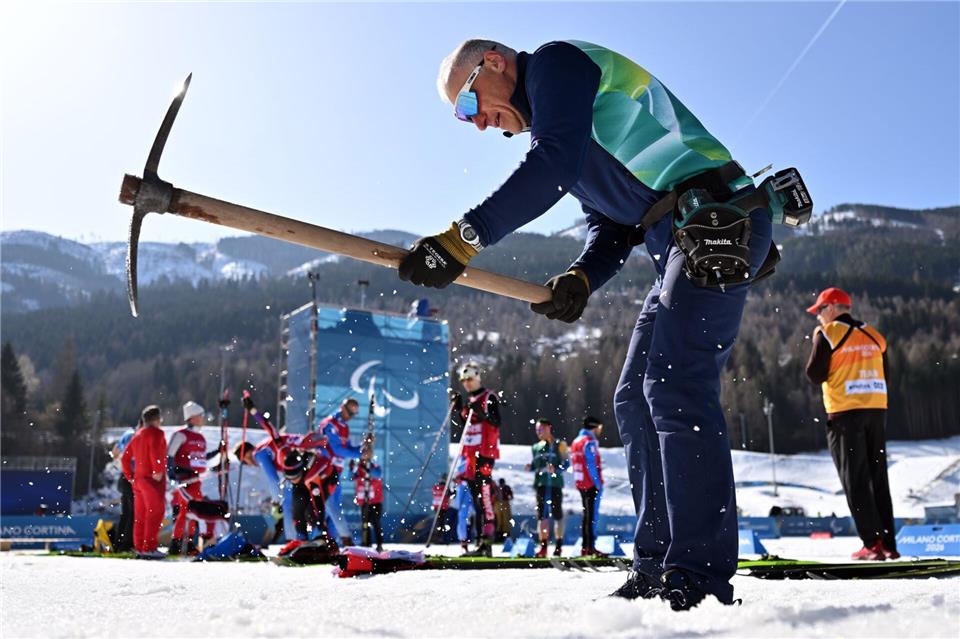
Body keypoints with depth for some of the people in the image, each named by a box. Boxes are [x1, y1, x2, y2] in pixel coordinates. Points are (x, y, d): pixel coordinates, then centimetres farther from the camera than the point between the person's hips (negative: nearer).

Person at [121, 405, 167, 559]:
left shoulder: (137, 435, 18)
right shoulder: (156, 433, -8)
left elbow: (125, 457, 20)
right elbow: (155, 452, -26)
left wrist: (130, 476, 20)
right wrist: (158, 471, -23)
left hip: (138, 479, 9)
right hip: (153, 479, -9)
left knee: (140, 515, 11)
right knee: (155, 513, -6)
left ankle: (139, 548, 15)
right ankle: (149, 548, -9)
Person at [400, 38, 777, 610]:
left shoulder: (557, 61, -2)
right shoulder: (550, 119, 26)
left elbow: (552, 169, -20)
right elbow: (611, 228, 19)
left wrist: (463, 239, -23)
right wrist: (581, 280, -1)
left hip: (717, 222, -10)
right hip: (686, 244, 10)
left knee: (675, 386, -17)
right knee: (636, 399, 7)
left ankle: (702, 574, -12)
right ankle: (656, 566, 10)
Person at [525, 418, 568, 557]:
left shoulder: (559, 445, 2)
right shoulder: (536, 447, 17)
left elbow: (566, 463, -3)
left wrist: (555, 470, -19)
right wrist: (530, 467, -1)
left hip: (555, 483, -4)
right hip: (540, 483, 4)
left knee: (557, 514, 2)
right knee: (541, 515, 0)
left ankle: (558, 545, 12)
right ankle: (543, 546, 1)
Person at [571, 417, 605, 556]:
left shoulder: (576, 442, 16)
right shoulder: (589, 442, -12)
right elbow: (591, 465, -17)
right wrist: (598, 484, -15)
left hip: (581, 484, 9)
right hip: (591, 484, -9)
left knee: (587, 515, 14)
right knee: (593, 515, -7)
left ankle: (585, 547, 16)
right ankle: (590, 547, -8)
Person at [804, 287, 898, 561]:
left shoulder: (827, 334, -6)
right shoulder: (873, 334, 14)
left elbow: (815, 375, -8)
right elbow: (885, 375, 16)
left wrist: (816, 342, 5)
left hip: (845, 413, -6)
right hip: (877, 411, 6)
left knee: (855, 480, -1)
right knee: (878, 478, 11)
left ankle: (873, 543, -5)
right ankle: (889, 544, 12)